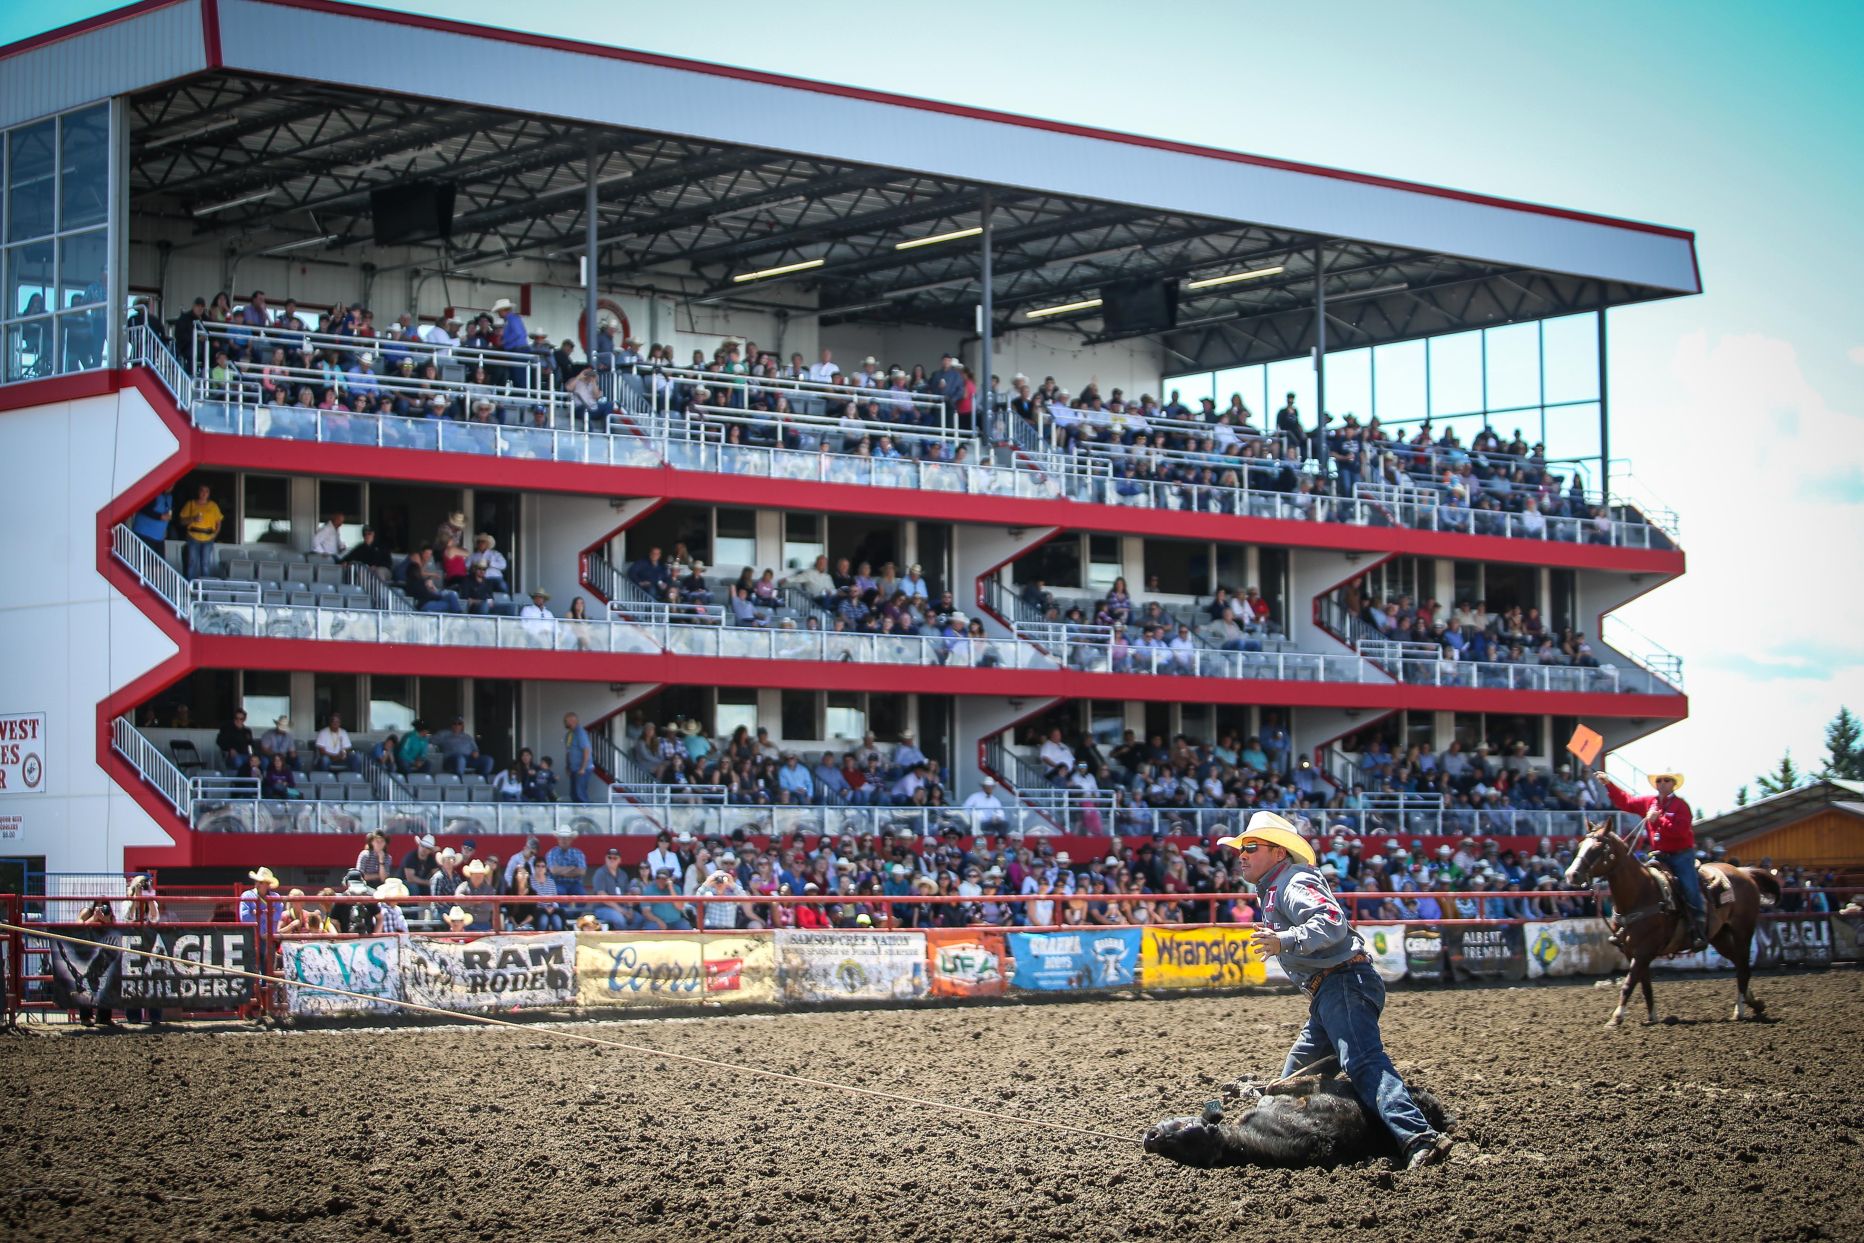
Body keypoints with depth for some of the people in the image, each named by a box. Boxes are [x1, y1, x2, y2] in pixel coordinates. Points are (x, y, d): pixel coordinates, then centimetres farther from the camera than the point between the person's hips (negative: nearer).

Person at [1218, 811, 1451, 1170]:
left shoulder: (1294, 883, -6)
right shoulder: (1273, 890, 27)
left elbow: (1332, 921, -24)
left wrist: (1285, 941, -32)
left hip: (1345, 983, -12)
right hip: (1327, 994, 12)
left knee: (1363, 1063, -29)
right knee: (1294, 1080, 19)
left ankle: (1417, 1138, -44)